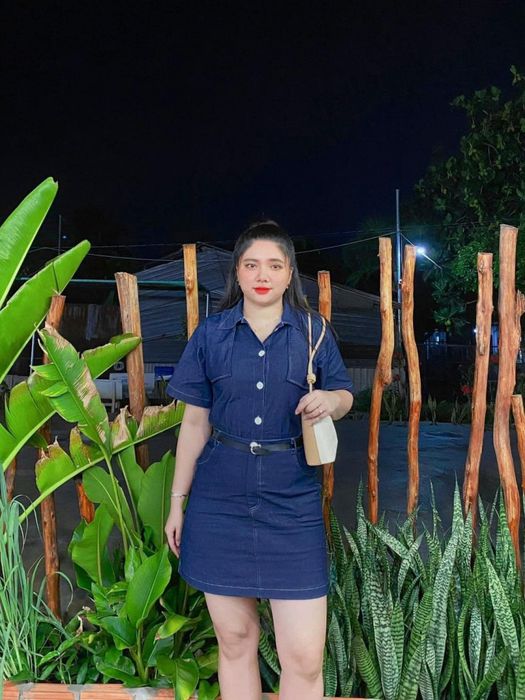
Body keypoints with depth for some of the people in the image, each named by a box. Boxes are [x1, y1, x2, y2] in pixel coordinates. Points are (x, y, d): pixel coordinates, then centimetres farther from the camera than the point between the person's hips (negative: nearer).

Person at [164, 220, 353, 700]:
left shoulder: (313, 331, 3)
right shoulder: (211, 333, 4)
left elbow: (345, 395, 11)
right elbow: (195, 422, 7)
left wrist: (329, 400, -13)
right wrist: (178, 501, 7)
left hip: (292, 501, -1)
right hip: (220, 500, 1)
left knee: (305, 657, -3)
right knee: (234, 641, 12)